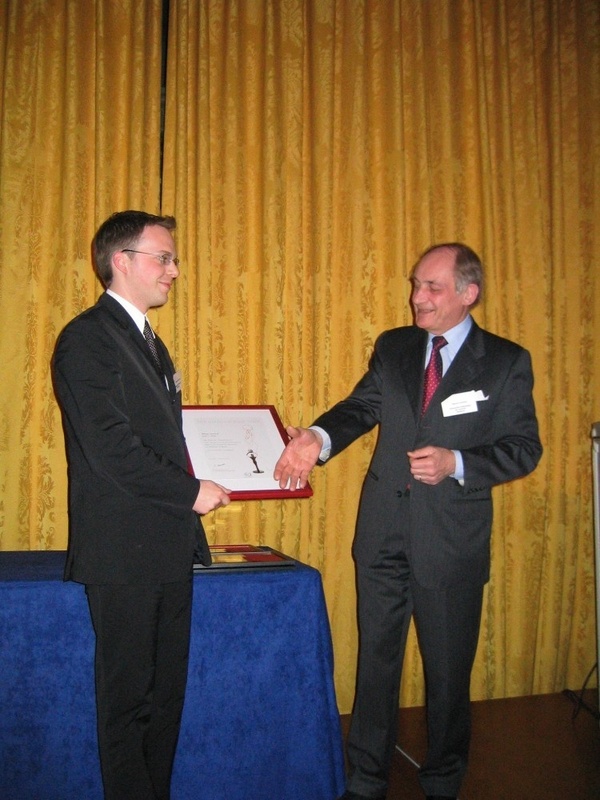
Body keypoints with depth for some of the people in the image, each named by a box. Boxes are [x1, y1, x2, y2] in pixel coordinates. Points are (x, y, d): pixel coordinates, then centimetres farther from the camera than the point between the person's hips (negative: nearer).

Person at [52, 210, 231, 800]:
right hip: (124, 552, -9)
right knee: (128, 696, 5)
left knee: (166, 690, 16)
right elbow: (109, 447, -20)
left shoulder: (147, 340, 18)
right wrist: (190, 492, -15)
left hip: (168, 548, 9)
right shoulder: (87, 338, -11)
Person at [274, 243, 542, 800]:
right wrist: (319, 437, -19)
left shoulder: (507, 362, -3)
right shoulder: (393, 346, 8)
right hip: (384, 533, 3)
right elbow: (361, 407, 1)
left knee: (448, 670, 12)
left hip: (451, 541, -3)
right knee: (375, 661, 13)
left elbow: (524, 448, -5)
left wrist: (456, 462, -20)